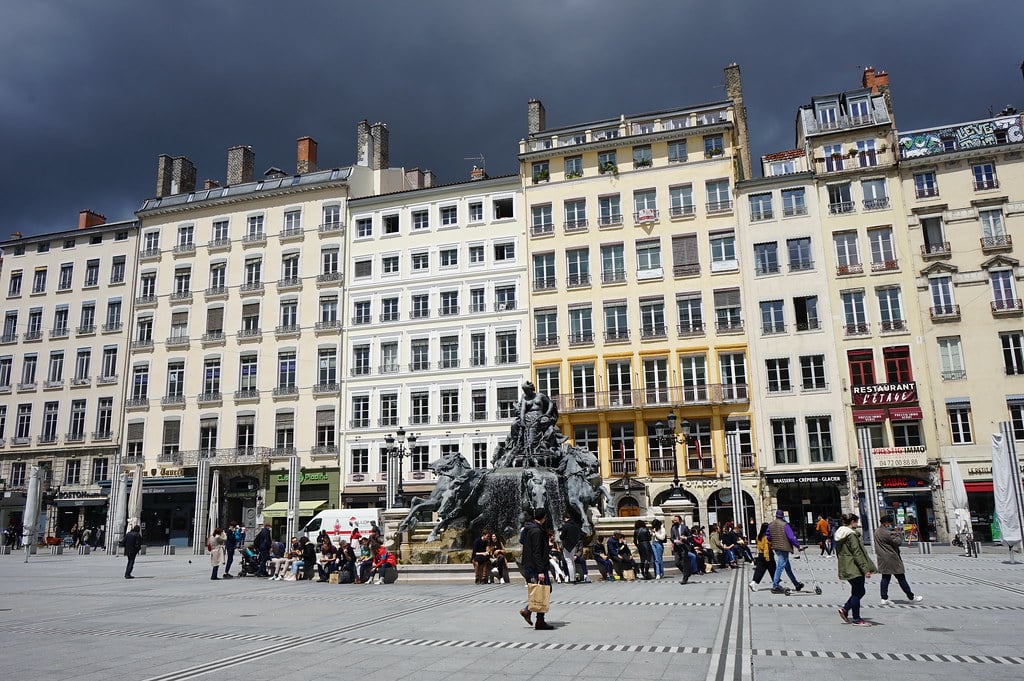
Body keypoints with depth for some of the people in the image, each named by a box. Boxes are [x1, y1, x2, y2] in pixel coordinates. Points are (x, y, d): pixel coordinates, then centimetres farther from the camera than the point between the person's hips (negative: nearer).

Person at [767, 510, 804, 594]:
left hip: (776, 548, 8)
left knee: (788, 567, 17)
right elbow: (791, 537, -17)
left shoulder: (771, 525, 7)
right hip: (784, 548, -8)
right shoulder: (785, 525, -14)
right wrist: (798, 546, -7)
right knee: (780, 566, -5)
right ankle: (775, 586, -5)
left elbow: (768, 537, 10)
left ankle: (796, 584, 30)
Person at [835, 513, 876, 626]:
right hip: (854, 568, -9)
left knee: (860, 591, 16)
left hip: (846, 569, 9)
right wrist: (866, 569, -18)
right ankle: (856, 619, 6)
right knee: (857, 592, 0)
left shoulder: (839, 534, 12)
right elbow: (857, 553, -19)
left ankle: (844, 609, 14)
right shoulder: (851, 535, -16)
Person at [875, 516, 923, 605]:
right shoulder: (887, 533, -19)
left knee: (885, 578, 8)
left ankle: (884, 599, 5)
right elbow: (898, 541, -18)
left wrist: (894, 533, 5)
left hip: (882, 560, 8)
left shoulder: (877, 532, 10)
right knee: (901, 578, 3)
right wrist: (898, 533, -3)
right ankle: (911, 597, 15)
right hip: (891, 559, -8)